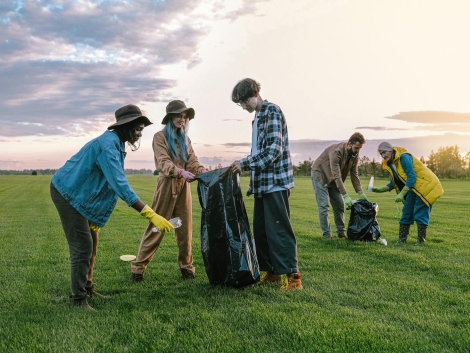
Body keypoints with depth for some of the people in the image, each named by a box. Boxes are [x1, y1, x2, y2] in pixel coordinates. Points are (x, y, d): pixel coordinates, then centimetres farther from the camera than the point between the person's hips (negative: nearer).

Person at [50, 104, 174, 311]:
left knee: (91, 243, 13)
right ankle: (79, 299, -1)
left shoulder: (116, 144, 6)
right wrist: (151, 215, -39)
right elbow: (121, 185, -35)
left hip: (79, 194, 10)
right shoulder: (108, 144, -26)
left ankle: (87, 288, 25)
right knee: (82, 246, -10)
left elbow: (115, 183, 7)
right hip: (67, 193, -10)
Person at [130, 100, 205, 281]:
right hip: (167, 185, -5)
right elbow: (163, 162, -16)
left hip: (183, 186, 5)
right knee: (156, 227, -2)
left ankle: (186, 267, 17)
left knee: (185, 228, 7)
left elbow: (193, 161, 4)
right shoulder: (160, 136, -3)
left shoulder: (185, 139, 15)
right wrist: (181, 172, -34)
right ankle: (138, 267, 7)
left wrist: (203, 172, -18)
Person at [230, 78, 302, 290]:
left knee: (278, 228, -9)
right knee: (260, 229, 10)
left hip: (276, 182, -9)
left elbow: (274, 149, -19)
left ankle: (293, 276, -4)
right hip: (262, 183, 9)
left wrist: (245, 163, -18)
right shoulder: (258, 117, 19)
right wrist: (253, 183, 18)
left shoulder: (272, 111, -8)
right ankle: (272, 272, 18)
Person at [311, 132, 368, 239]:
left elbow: (354, 175, -3)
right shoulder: (336, 151, -34)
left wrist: (361, 193, -11)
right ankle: (326, 234, -7)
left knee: (339, 205, 3)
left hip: (333, 179, 7)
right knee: (324, 205, -13)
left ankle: (341, 232, 11)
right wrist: (345, 196, -39)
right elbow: (336, 176, -37)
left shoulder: (355, 155, -10)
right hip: (320, 174, -7)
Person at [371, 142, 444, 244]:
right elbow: (394, 183, 11)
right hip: (412, 189, 9)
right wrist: (380, 189, -3)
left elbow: (412, 177, -26)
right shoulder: (390, 164, 5)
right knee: (406, 213, 6)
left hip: (425, 186, -9)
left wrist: (401, 194, -29)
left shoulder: (404, 157, -21)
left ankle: (421, 240, 1)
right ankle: (402, 239, 12)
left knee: (420, 213, -8)